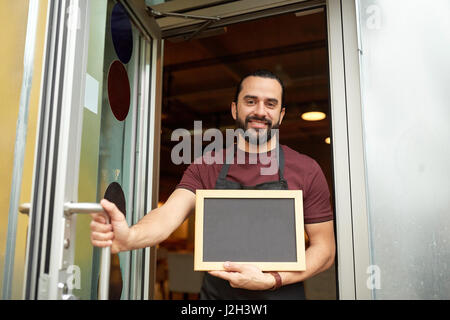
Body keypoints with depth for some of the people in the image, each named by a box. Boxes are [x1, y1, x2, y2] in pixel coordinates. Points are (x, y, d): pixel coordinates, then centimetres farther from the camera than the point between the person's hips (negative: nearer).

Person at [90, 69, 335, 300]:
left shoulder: (307, 170, -6)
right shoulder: (205, 169, -1)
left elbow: (324, 248, -4)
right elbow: (169, 213, -16)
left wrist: (270, 280, -19)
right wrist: (129, 237, -38)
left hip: (282, 294, -1)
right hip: (215, 293, 2)